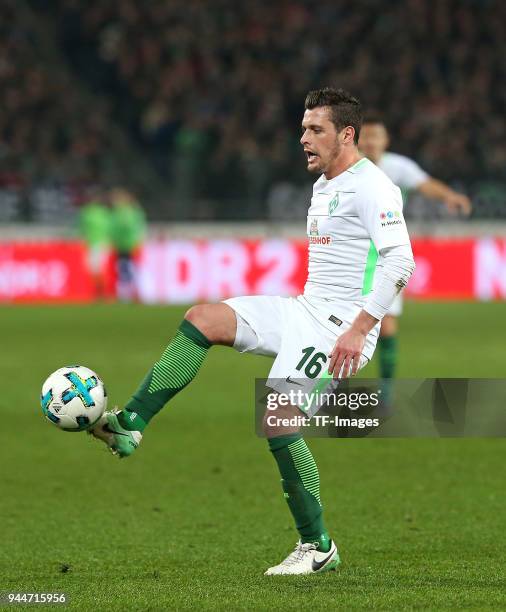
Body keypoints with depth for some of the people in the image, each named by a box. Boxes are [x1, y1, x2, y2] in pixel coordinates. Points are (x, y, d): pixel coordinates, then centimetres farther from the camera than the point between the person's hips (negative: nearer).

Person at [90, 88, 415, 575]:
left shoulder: (371, 186, -13)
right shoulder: (323, 186, 18)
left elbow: (399, 262, -22)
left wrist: (358, 329, -28)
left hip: (342, 323, -9)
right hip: (306, 311, 9)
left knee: (278, 420, -17)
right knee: (203, 318, -6)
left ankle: (318, 547, -5)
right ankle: (129, 425, -11)